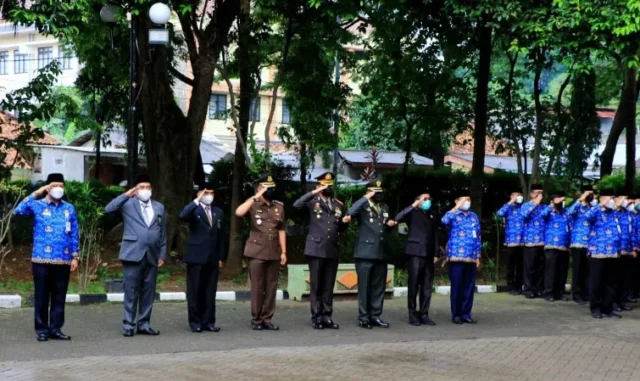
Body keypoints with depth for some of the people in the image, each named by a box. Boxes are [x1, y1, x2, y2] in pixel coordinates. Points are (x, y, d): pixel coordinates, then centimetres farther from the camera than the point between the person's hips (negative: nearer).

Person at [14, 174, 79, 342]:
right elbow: (19, 210, -18)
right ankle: (41, 329, 10)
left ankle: (55, 329, 14)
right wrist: (35, 194, -17)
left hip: (63, 260, 3)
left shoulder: (69, 209, 10)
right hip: (42, 260, -3)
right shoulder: (37, 205, 1)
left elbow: (74, 235, 11)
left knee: (59, 296, 6)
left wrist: (75, 256, 5)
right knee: (42, 296, 3)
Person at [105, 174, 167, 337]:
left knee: (148, 291, 7)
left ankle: (144, 325, 14)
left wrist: (162, 255, 9)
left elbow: (163, 233, 15)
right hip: (133, 254, -4)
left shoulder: (159, 207, 16)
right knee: (131, 291, -1)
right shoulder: (128, 204, 3)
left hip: (152, 255, 4)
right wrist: (126, 195, -13)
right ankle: (128, 325, 5)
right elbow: (108, 209, -15)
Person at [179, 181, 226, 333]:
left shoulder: (218, 212, 14)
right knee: (195, 291, 0)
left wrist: (221, 257, 9)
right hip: (196, 257, -4)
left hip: (213, 258, 4)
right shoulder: (194, 210, 0)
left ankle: (208, 322, 11)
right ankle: (195, 322, 6)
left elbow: (221, 236, 14)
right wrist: (197, 201, -22)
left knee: (210, 292, 6)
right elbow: (182, 216, -25)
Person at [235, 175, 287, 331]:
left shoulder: (279, 207, 11)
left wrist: (283, 251, 6)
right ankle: (256, 320, 7)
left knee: (271, 287, 5)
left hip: (274, 253, 4)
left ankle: (267, 319, 11)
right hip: (257, 252, -4)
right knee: (257, 287, 0)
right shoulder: (253, 205, -1)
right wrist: (255, 197, -20)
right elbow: (239, 213, -22)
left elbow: (281, 230, 12)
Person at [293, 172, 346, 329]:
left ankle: (327, 317, 12)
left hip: (332, 251, 4)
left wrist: (345, 221, -1)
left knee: (328, 286, 7)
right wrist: (314, 192, -21)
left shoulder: (337, 204, 14)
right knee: (316, 286, 0)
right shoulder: (313, 201, 0)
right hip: (316, 250, -4)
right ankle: (317, 317, 6)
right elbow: (296, 205, -21)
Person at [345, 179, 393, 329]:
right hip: (365, 253, -6)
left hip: (381, 253, 6)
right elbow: (351, 212, -24)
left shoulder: (385, 207, 19)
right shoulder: (362, 206, -2)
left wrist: (390, 224, 8)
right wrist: (366, 198, -18)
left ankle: (375, 316, 15)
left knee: (379, 287, 8)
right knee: (364, 286, -2)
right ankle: (363, 317, 4)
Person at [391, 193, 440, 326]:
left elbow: (435, 234, 16)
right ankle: (412, 315, 3)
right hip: (415, 252, -5)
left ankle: (424, 315, 9)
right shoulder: (413, 212, 3)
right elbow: (398, 218, -16)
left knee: (427, 286, 4)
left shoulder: (432, 214, 17)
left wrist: (436, 253, 9)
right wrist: (414, 205, -14)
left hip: (429, 254, 5)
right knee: (414, 284, -3)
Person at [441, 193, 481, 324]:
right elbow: (444, 220, -23)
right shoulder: (453, 215, 1)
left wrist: (478, 256, 13)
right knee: (457, 286, -1)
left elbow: (477, 237, 16)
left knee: (469, 287, 5)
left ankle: (466, 314, 14)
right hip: (456, 256, -4)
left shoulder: (474, 217, 14)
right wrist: (457, 208, -21)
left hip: (471, 257, 4)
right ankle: (456, 314, 7)